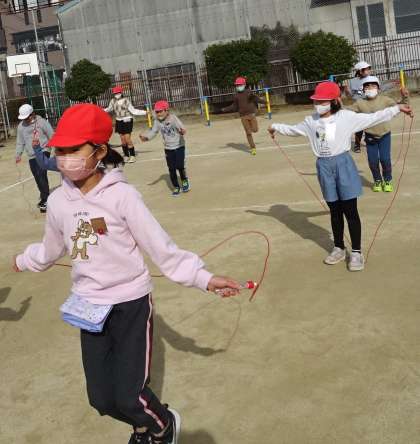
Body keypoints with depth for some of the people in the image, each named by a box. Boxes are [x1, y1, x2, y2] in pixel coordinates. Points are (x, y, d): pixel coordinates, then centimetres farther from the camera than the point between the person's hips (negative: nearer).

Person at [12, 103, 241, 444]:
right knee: (102, 399, 8)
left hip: (131, 303, -4)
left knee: (129, 397, -6)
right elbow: (52, 250, 16)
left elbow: (162, 247, -19)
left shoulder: (121, 195, -17)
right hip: (89, 306, 5)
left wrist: (203, 278, -28)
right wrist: (23, 261, 31)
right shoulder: (58, 201, -3)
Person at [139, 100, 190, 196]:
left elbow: (181, 127, -28)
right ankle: (176, 187, 19)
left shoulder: (173, 118, -18)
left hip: (179, 146, -4)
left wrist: (182, 132, -51)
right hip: (168, 148, 4)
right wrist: (146, 137, -19)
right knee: (171, 169, 4)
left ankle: (184, 180, 18)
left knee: (179, 166, -12)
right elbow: (153, 131, -2)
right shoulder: (157, 121, -5)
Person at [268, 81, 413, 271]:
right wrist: (276, 127, 34)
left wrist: (397, 108, -5)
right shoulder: (311, 121, 5)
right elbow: (293, 129, 23)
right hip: (324, 167, 3)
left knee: (350, 210, -1)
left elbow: (373, 118, -2)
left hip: (343, 164, -3)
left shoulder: (346, 117, -5)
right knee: (335, 211, 13)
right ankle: (339, 248, 26)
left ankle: (356, 252, 8)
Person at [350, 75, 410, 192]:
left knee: (385, 159, -5)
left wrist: (404, 98, -22)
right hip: (370, 137, 1)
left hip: (384, 135, -1)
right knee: (373, 161, 2)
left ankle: (387, 180, 19)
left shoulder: (384, 100, -6)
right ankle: (377, 181, 27)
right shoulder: (360, 103, -4)